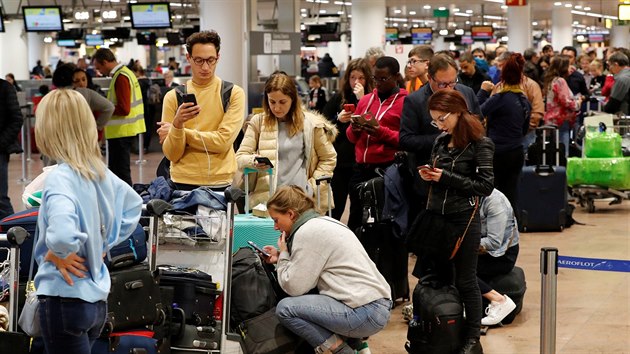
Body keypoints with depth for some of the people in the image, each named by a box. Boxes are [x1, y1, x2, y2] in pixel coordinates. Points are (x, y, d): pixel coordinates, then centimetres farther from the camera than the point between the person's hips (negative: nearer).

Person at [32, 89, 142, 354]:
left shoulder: (60, 178, -19)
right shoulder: (100, 172, 5)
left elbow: (62, 230, -38)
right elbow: (133, 205, 23)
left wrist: (60, 254, -18)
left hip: (65, 300, -8)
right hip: (96, 299, 8)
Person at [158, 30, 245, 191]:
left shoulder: (234, 93, -3)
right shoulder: (173, 97, 0)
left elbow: (223, 141, -15)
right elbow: (172, 155, -5)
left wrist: (180, 130, -11)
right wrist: (178, 125, -22)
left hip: (220, 183, -1)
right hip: (183, 183, 1)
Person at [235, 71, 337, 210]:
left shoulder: (311, 123, 5)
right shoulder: (258, 122, 8)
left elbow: (329, 158, 13)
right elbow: (240, 158, 6)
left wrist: (312, 186, 2)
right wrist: (253, 161, -17)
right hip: (265, 197, 1)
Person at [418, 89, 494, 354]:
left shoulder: (480, 144, -10)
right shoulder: (441, 141, 9)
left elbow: (485, 186, -14)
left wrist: (446, 177, -18)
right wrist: (429, 176, -2)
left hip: (463, 220, -6)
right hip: (435, 216, 6)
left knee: (465, 281, 1)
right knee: (438, 277, 9)